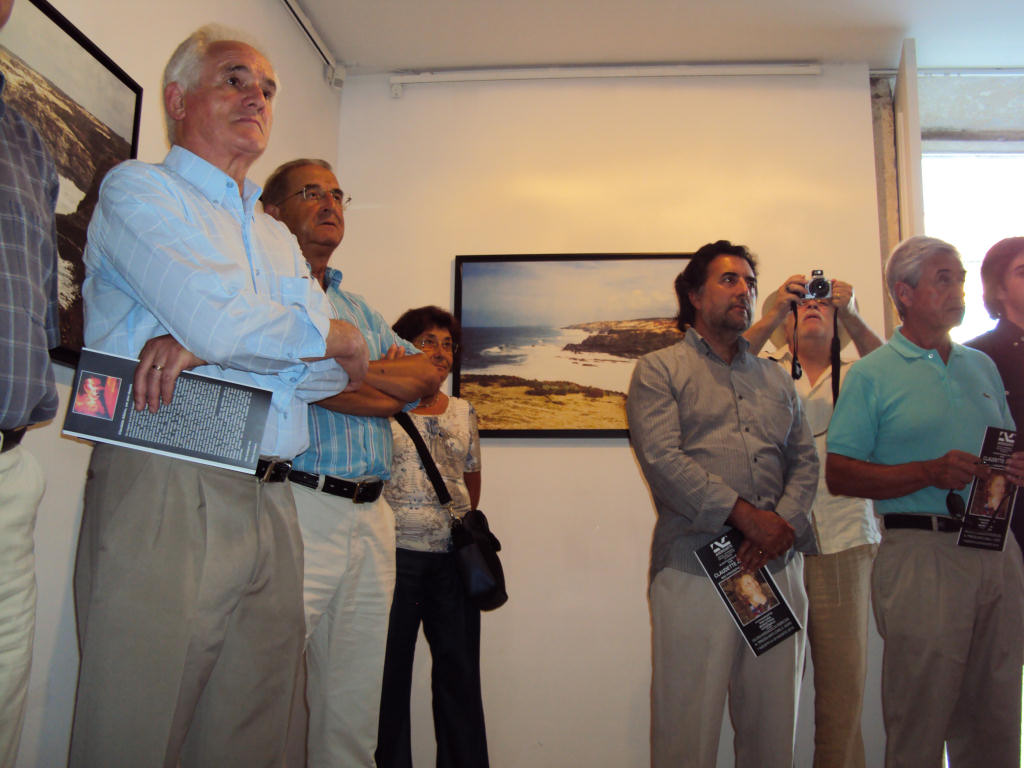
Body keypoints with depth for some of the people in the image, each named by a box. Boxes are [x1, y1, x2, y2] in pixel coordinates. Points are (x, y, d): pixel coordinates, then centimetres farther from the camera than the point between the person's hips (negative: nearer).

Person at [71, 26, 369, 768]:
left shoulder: (278, 238, 23)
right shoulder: (139, 190, 5)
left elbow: (338, 369, 7)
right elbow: (221, 319, -15)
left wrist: (205, 344, -10)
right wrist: (331, 334, 3)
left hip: (272, 507, 6)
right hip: (164, 492, -6)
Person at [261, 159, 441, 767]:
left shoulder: (361, 310, 25)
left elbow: (429, 372, 11)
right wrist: (393, 391, 0)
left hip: (371, 517, 7)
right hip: (297, 509, -6)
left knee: (352, 714, 10)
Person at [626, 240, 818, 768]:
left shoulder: (775, 378, 22)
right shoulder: (658, 371, 5)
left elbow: (805, 461, 14)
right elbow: (662, 460, -9)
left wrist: (784, 523, -5)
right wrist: (746, 515, -13)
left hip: (777, 567, 5)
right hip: (694, 570, -4)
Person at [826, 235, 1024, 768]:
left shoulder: (981, 365, 16)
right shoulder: (871, 375, -3)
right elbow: (839, 475, -8)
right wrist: (929, 472, -19)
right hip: (921, 556, -6)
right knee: (918, 724, 1)